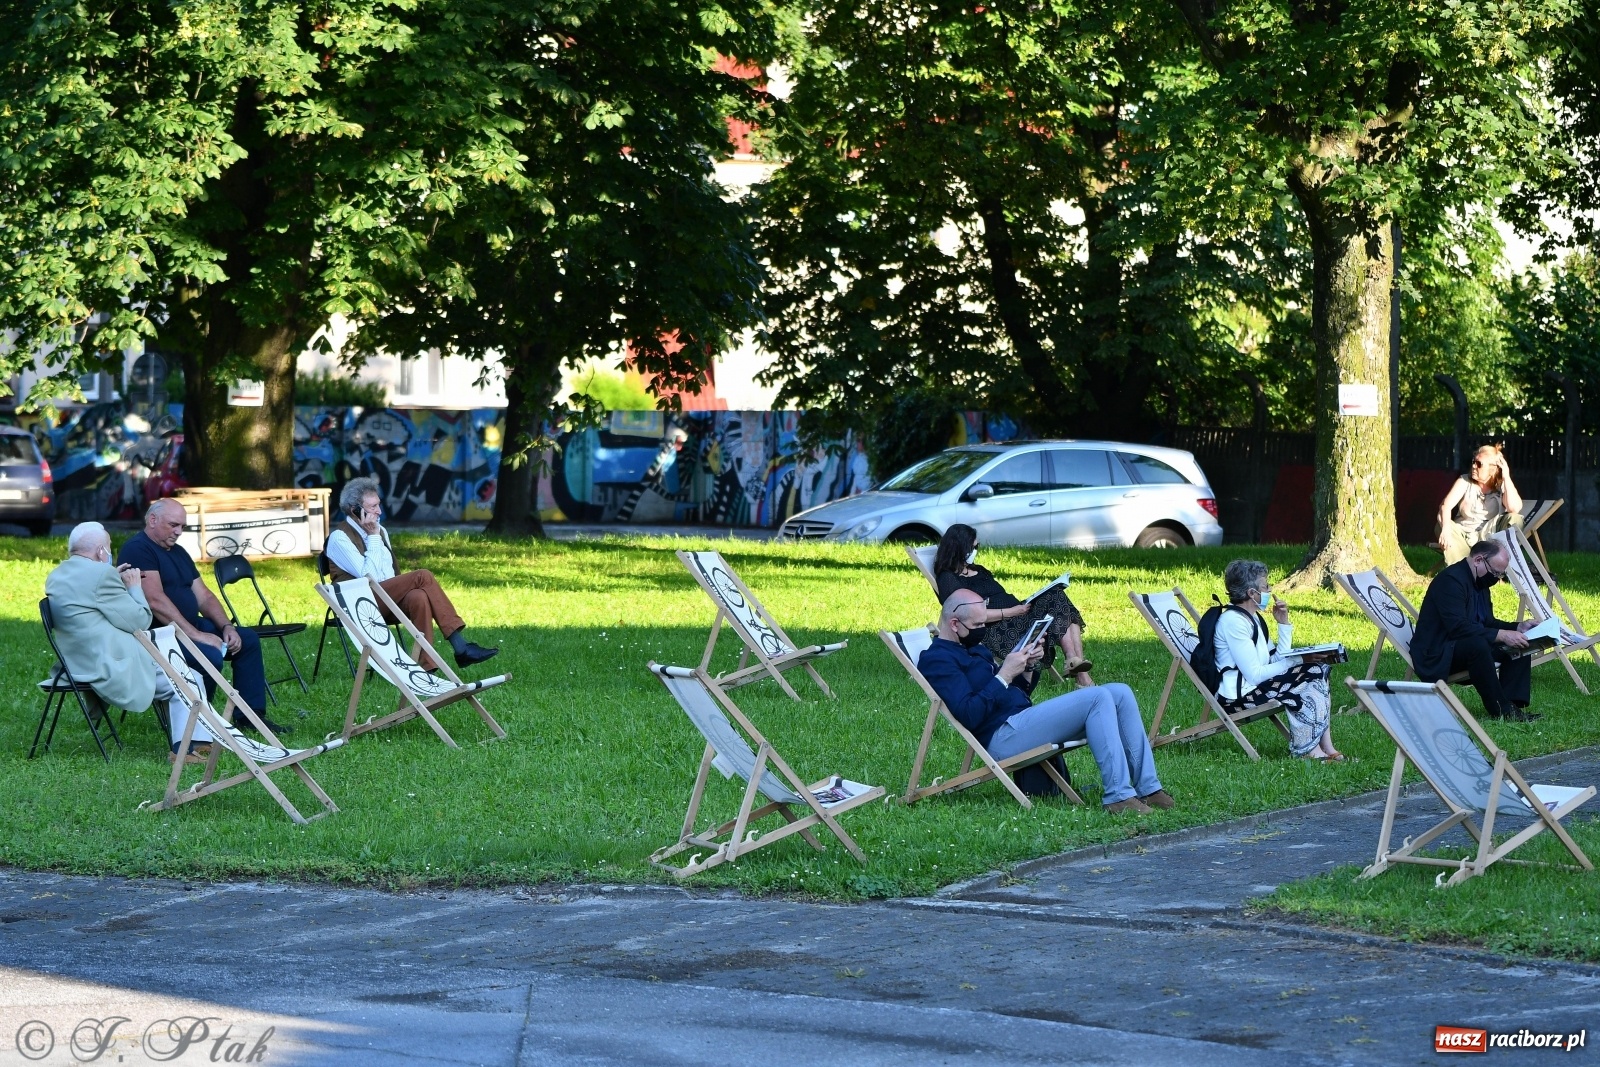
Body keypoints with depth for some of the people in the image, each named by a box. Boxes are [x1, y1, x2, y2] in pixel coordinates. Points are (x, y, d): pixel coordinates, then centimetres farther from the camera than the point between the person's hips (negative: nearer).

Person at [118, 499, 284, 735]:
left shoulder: (178, 552, 18)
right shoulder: (138, 549, -14)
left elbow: (203, 596, 17)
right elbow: (155, 602, -24)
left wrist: (227, 627, -1)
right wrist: (196, 635, -26)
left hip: (190, 626, 10)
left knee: (248, 639, 7)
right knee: (210, 657, -32)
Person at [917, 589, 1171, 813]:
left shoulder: (972, 648, 22)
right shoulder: (937, 660, -9)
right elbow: (969, 716, -21)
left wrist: (1025, 665, 7)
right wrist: (1004, 675, -17)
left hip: (1022, 720, 11)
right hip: (1002, 736, -11)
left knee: (1120, 693, 2)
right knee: (1097, 698, -22)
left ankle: (1148, 788, -2)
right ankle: (1118, 796, -25)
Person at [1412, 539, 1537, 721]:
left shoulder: (1480, 582, 12)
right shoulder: (1451, 580, -20)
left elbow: (1488, 623, 19)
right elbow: (1458, 627, -31)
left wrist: (1517, 627, 1)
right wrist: (1502, 635, -33)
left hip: (1467, 647, 10)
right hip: (1436, 655, -10)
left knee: (1519, 646, -1)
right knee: (1477, 644, -37)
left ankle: (1512, 706, -12)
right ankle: (1500, 710, -29)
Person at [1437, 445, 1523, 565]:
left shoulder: (1501, 486, 0)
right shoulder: (1465, 481, 1)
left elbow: (1515, 508, -21)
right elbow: (1446, 506, -14)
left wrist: (1506, 477, -17)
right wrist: (1446, 529, -35)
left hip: (1489, 537, -1)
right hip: (1463, 535, 1)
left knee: (1515, 519, -25)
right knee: (1442, 525, -30)